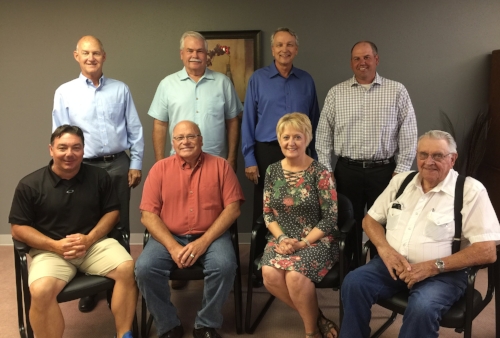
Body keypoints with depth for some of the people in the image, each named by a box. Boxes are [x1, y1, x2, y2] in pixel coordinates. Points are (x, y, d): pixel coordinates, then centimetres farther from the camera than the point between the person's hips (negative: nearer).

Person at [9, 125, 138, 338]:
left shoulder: (99, 177, 3)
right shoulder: (29, 185, -3)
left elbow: (112, 212, 7)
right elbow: (18, 228, -1)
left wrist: (89, 239, -11)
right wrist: (56, 245, -15)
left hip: (95, 243, 2)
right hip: (50, 250, -1)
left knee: (127, 268, -25)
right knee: (41, 291, -31)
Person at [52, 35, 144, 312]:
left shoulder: (120, 89, 5)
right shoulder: (64, 92, 2)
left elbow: (135, 130, 5)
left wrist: (136, 164, 0)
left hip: (118, 165, 1)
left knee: (119, 226, 9)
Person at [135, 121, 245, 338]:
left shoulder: (220, 166, 2)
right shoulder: (160, 168, 3)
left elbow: (232, 208, -5)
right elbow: (148, 215, -3)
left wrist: (204, 242, -15)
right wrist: (173, 247, -16)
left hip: (211, 236, -1)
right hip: (169, 237, 1)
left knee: (225, 266, -29)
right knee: (144, 268, -24)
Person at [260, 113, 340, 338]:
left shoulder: (320, 173, -8)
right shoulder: (273, 171, 6)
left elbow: (331, 218, -9)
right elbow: (267, 213, 8)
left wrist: (302, 243, -16)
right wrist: (282, 238, -10)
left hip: (316, 239, -4)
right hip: (282, 238, 4)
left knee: (295, 275, -31)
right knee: (270, 274, -26)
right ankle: (315, 317, -2)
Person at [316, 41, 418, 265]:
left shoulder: (396, 91, 2)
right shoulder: (336, 93, 6)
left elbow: (408, 135, 1)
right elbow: (323, 134, 6)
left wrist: (401, 171, -5)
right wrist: (326, 169, 1)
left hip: (384, 171, -1)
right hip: (347, 171, 1)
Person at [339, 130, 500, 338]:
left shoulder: (471, 190, -7)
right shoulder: (400, 181, 9)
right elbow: (370, 219, 14)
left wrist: (433, 266, -19)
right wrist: (384, 249, -8)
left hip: (442, 273, -4)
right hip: (394, 263, 4)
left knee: (421, 309, -34)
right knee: (353, 283, -22)